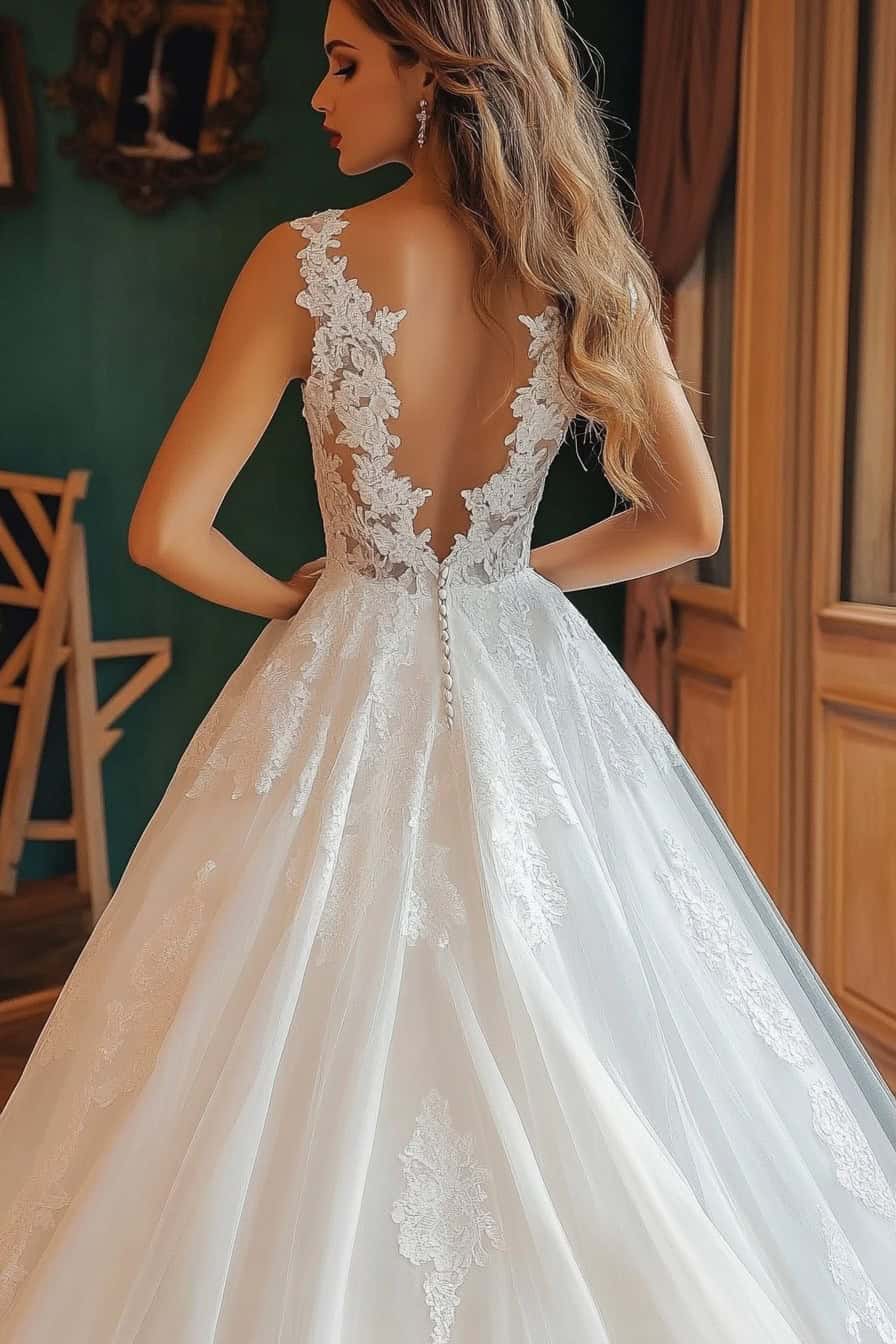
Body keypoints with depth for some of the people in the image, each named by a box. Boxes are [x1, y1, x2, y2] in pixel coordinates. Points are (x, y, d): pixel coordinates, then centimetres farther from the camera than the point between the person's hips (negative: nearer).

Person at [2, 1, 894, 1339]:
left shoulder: (305, 262, -14)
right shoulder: (587, 271, -5)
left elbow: (167, 533, -14)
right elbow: (690, 521, 2)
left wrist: (292, 598, 5)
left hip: (348, 687, -3)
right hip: (530, 689, 3)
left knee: (331, 1065, 13)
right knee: (576, 1073, 18)